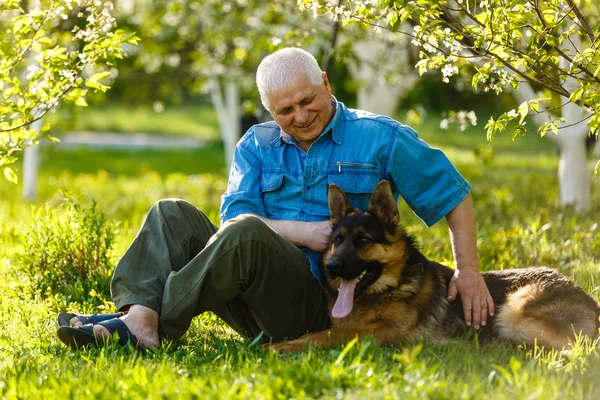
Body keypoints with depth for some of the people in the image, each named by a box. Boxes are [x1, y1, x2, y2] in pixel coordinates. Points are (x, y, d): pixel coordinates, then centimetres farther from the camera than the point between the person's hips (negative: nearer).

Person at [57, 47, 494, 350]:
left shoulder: (380, 138, 5)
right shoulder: (257, 145, 15)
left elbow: (455, 194, 8)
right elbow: (234, 212, 0)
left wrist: (468, 270, 0)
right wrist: (300, 232, -15)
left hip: (320, 306, -5)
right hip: (256, 304, 5)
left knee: (246, 232, -31)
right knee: (173, 214, -10)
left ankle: (155, 324, -31)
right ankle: (140, 313, -34)